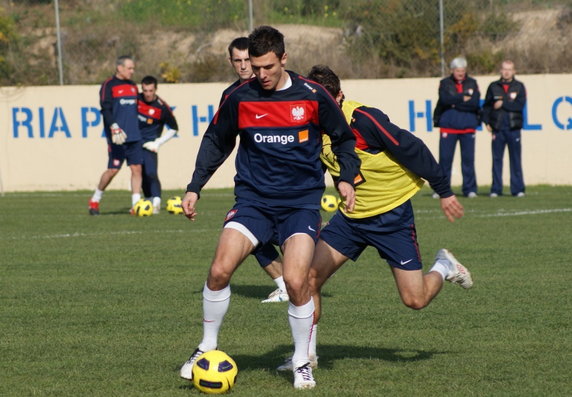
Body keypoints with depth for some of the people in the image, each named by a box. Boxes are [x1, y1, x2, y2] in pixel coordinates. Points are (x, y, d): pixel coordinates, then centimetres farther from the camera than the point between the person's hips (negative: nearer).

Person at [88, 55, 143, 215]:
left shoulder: (133, 86, 17)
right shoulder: (108, 86, -5)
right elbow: (106, 109, -15)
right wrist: (114, 127, -27)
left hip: (134, 136, 6)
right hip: (117, 137, -6)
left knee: (137, 168, -2)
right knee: (113, 169, -5)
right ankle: (95, 200, 13)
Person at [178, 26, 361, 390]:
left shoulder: (312, 96, -4)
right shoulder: (240, 99, 0)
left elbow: (343, 139, 10)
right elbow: (216, 142, 15)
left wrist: (347, 177, -5)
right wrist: (194, 187, 9)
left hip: (302, 202, -2)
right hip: (254, 200, 2)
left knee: (296, 281, -18)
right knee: (220, 269, -17)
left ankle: (302, 362, 3)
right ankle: (208, 347, 4)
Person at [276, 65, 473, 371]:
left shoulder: (364, 120, -25)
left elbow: (412, 150, -18)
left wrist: (444, 191, -12)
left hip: (392, 214, -5)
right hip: (350, 216, 5)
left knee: (415, 300, -4)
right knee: (309, 278, -10)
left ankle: (443, 267, 29)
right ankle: (307, 353, 5)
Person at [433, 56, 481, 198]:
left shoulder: (472, 83, 9)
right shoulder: (445, 83, 7)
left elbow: (475, 103, -6)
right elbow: (445, 99, -12)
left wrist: (455, 104, -10)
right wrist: (463, 98, -10)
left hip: (468, 126, 1)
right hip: (448, 126, -1)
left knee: (468, 159, 1)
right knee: (445, 158, -3)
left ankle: (470, 189, 7)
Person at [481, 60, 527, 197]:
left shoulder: (519, 87, 6)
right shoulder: (493, 87, 9)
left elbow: (520, 105, -7)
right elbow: (486, 105, 10)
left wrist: (503, 104, -9)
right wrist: (487, 122, -1)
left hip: (513, 128, -1)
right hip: (497, 128, 1)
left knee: (516, 159, 0)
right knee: (497, 159, 1)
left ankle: (517, 189, 4)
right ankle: (496, 189, 5)